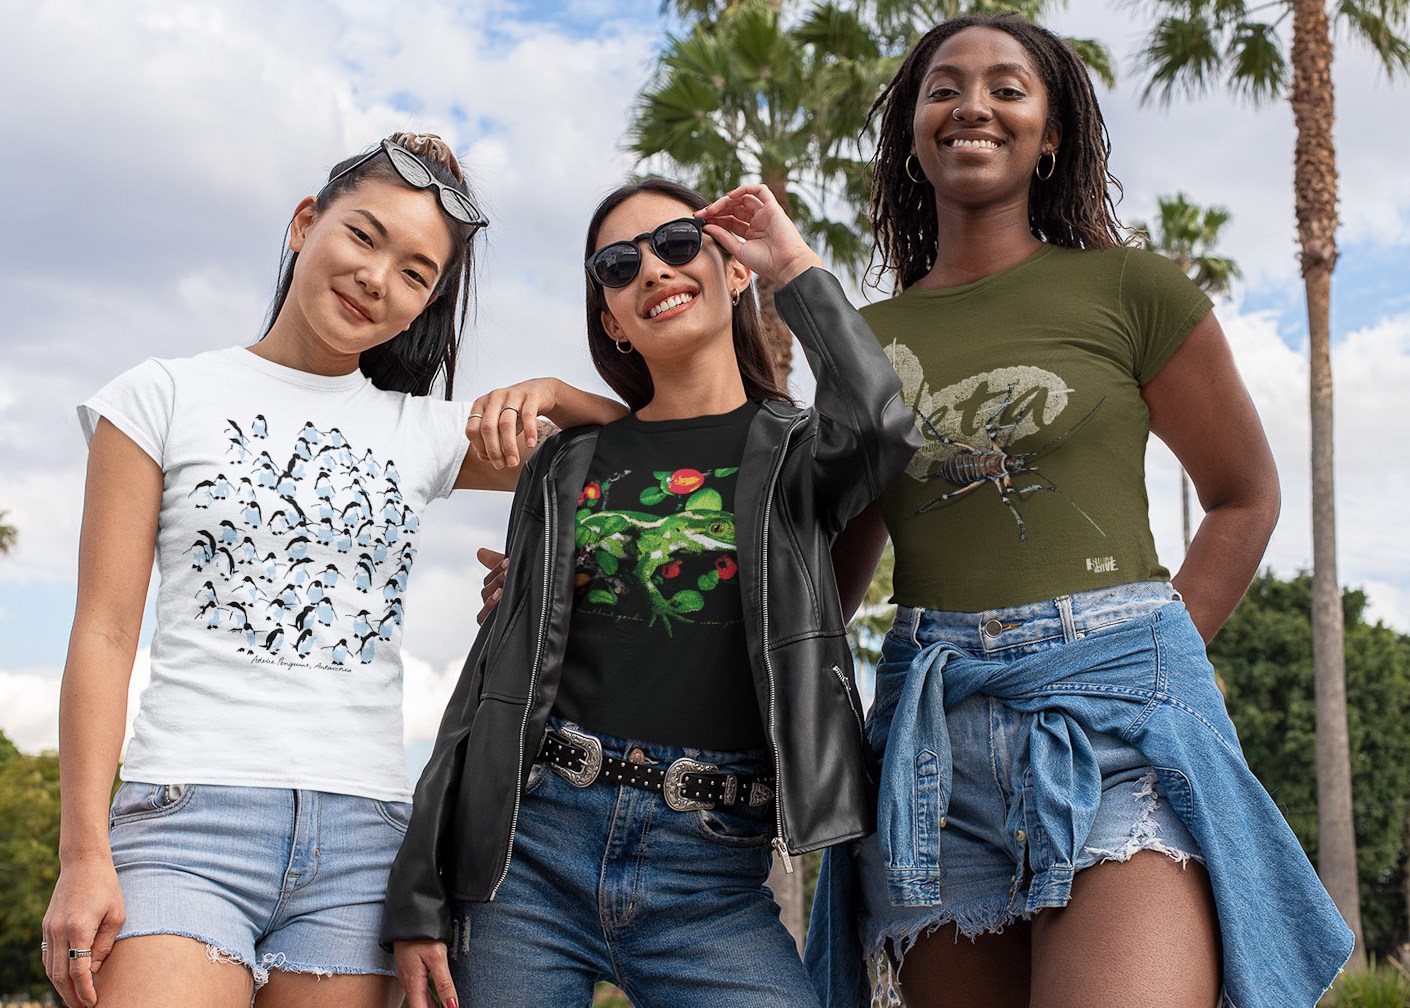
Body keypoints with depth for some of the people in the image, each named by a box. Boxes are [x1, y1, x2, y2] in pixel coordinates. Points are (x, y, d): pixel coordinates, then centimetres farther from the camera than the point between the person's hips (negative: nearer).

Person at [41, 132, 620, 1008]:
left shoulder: (427, 434, 13)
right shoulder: (165, 399, 7)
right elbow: (105, 635, 2)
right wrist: (84, 853, -6)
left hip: (363, 836, 3)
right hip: (192, 808, -3)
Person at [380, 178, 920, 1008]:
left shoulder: (797, 449, 9)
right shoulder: (568, 467, 13)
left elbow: (881, 426, -17)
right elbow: (498, 669, 11)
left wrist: (795, 266, -3)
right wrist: (420, 893, 5)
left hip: (711, 880, -2)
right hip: (532, 850, 2)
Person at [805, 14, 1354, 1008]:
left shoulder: (1126, 288, 6)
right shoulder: (869, 337, 15)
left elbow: (1246, 496, 13)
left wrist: (1154, 660, 3)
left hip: (1112, 717, -3)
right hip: (934, 735, 3)